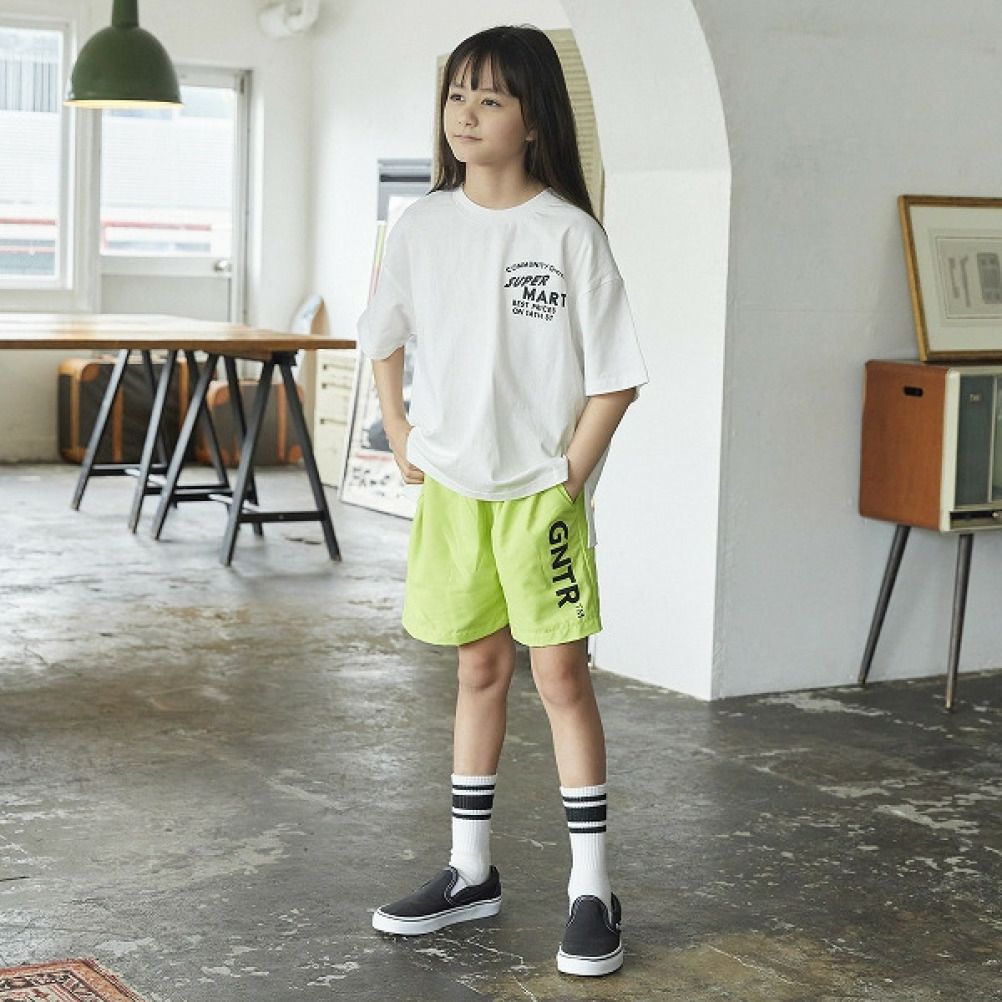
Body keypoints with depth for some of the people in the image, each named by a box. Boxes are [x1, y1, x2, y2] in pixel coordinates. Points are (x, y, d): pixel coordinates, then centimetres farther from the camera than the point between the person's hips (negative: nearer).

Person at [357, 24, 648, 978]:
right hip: (451, 489, 4)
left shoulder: (569, 233, -10)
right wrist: (402, 441, 8)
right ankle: (470, 870, 24)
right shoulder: (423, 225, 2)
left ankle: (591, 890, 5)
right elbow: (382, 339, 16)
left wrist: (569, 475, -10)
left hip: (542, 492, -4)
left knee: (560, 674, -3)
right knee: (480, 667, 14)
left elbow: (613, 376, -8)